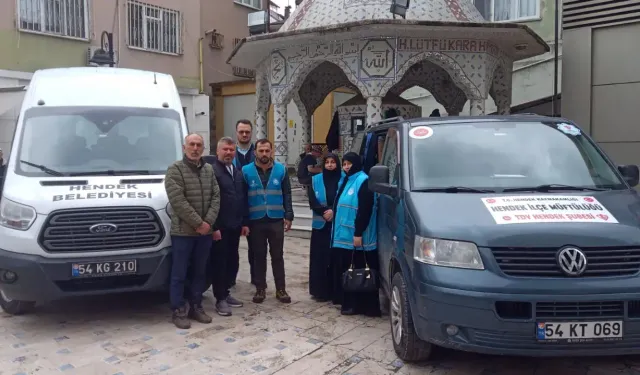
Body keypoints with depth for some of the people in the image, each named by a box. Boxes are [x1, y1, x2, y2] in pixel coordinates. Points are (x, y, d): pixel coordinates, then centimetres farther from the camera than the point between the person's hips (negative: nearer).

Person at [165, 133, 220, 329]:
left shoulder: (209, 170, 10)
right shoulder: (175, 169, -7)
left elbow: (216, 197, 5)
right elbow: (178, 201, -16)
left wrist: (208, 221, -9)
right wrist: (198, 223, -17)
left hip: (205, 231, 5)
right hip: (183, 232, -5)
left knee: (200, 273, 14)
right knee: (179, 274, 3)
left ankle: (196, 307, 25)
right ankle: (179, 311, 13)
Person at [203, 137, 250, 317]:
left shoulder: (238, 172, 15)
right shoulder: (211, 171, -11)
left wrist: (245, 222, 11)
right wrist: (213, 227, -18)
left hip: (235, 226, 7)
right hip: (219, 227, -7)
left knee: (232, 261, 12)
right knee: (219, 262, 1)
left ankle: (226, 293, 25)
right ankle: (220, 299, 10)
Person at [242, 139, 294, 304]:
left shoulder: (281, 170, 0)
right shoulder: (246, 171, -2)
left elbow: (287, 195, 4)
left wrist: (289, 216, -3)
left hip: (276, 220, 0)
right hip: (256, 221, 0)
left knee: (277, 255, 8)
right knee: (259, 256, 9)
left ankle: (281, 289, 17)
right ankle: (260, 289, 20)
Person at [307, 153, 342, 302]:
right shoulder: (316, 180, 6)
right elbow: (312, 202, -1)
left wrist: (333, 211, -15)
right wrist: (325, 211, -15)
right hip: (320, 225, 2)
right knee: (319, 257, 1)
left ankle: (335, 291, 9)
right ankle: (320, 291, 9)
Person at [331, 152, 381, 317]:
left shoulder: (363, 181, -12)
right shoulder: (345, 180, 16)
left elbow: (365, 210, -19)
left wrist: (358, 233, -22)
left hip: (357, 236, -9)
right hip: (345, 234, 9)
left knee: (358, 270, -1)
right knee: (347, 269, 13)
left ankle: (360, 304, 7)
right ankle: (351, 303, 22)